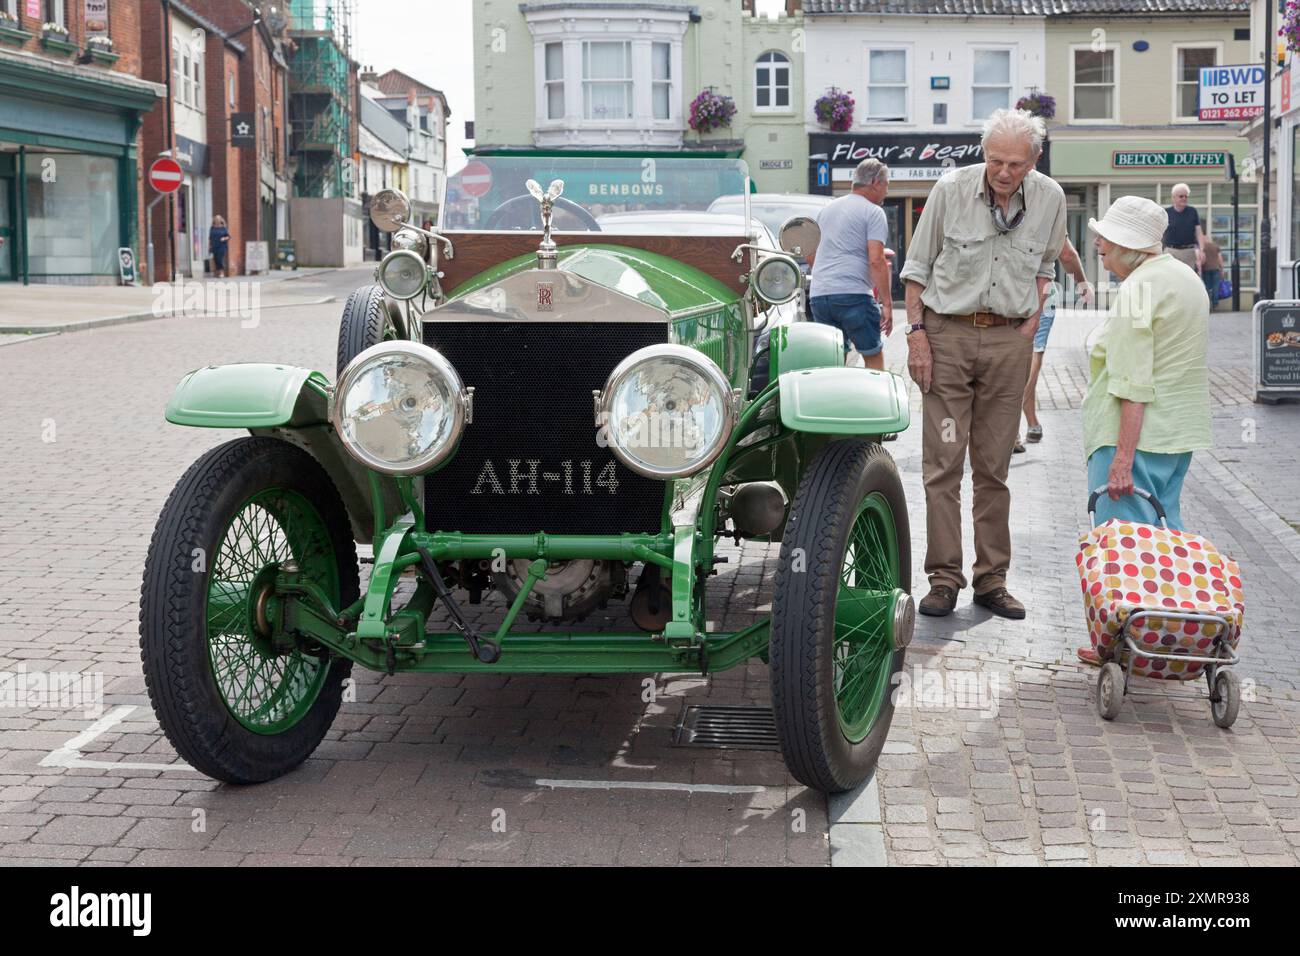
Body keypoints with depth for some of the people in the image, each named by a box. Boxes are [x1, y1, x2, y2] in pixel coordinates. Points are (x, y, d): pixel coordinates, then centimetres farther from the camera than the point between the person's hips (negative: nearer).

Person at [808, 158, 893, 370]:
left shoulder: (828, 209, 20)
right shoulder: (873, 212, -2)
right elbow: (876, 261, -12)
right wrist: (887, 303, -11)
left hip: (819, 295, 6)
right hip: (853, 294, -6)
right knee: (874, 357, 5)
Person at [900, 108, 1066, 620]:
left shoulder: (1050, 199, 1)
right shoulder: (951, 188, -7)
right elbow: (917, 266, 1)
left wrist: (1032, 319, 7)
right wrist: (916, 333, -6)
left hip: (1008, 338, 2)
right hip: (947, 332, -2)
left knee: (994, 466, 7)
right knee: (943, 461, -5)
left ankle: (991, 579, 14)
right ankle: (943, 577, 1)